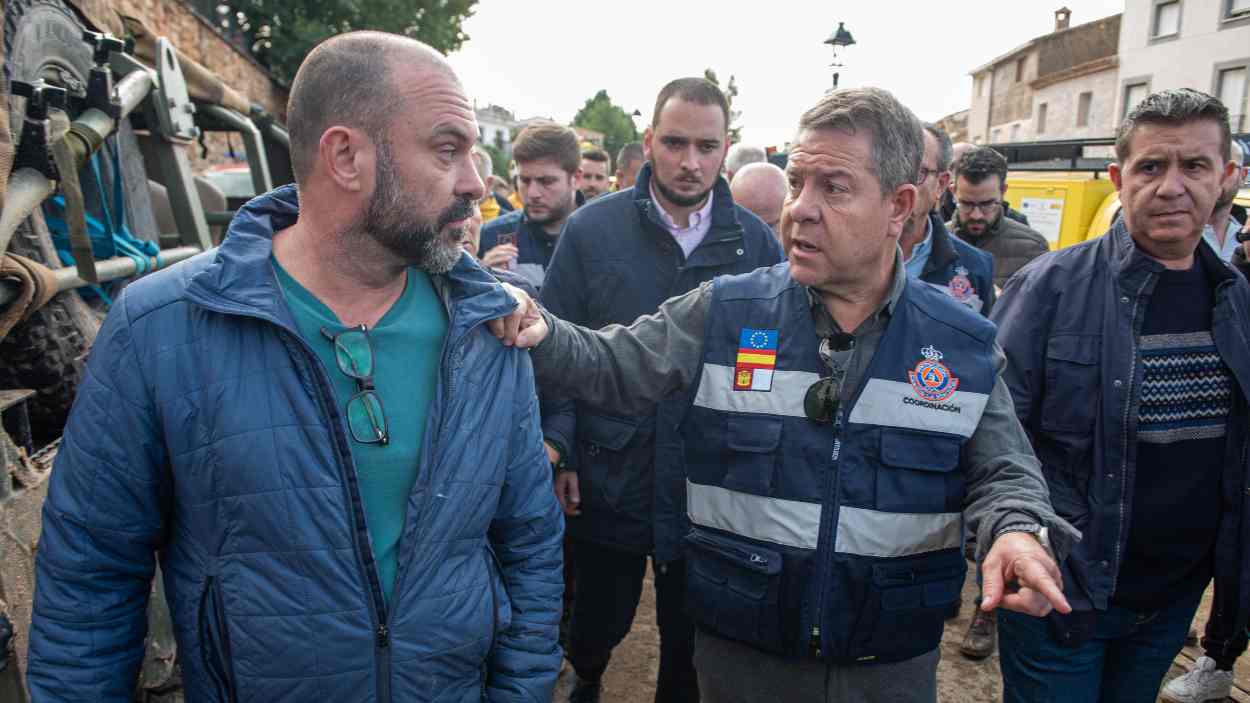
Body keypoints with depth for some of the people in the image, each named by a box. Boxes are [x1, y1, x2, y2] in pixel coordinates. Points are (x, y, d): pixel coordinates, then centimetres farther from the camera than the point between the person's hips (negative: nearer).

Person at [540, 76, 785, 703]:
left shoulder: (756, 242, -3)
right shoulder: (591, 229, -6)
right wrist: (558, 451, -10)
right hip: (607, 481, 0)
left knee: (691, 643, 17)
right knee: (598, 622, 20)